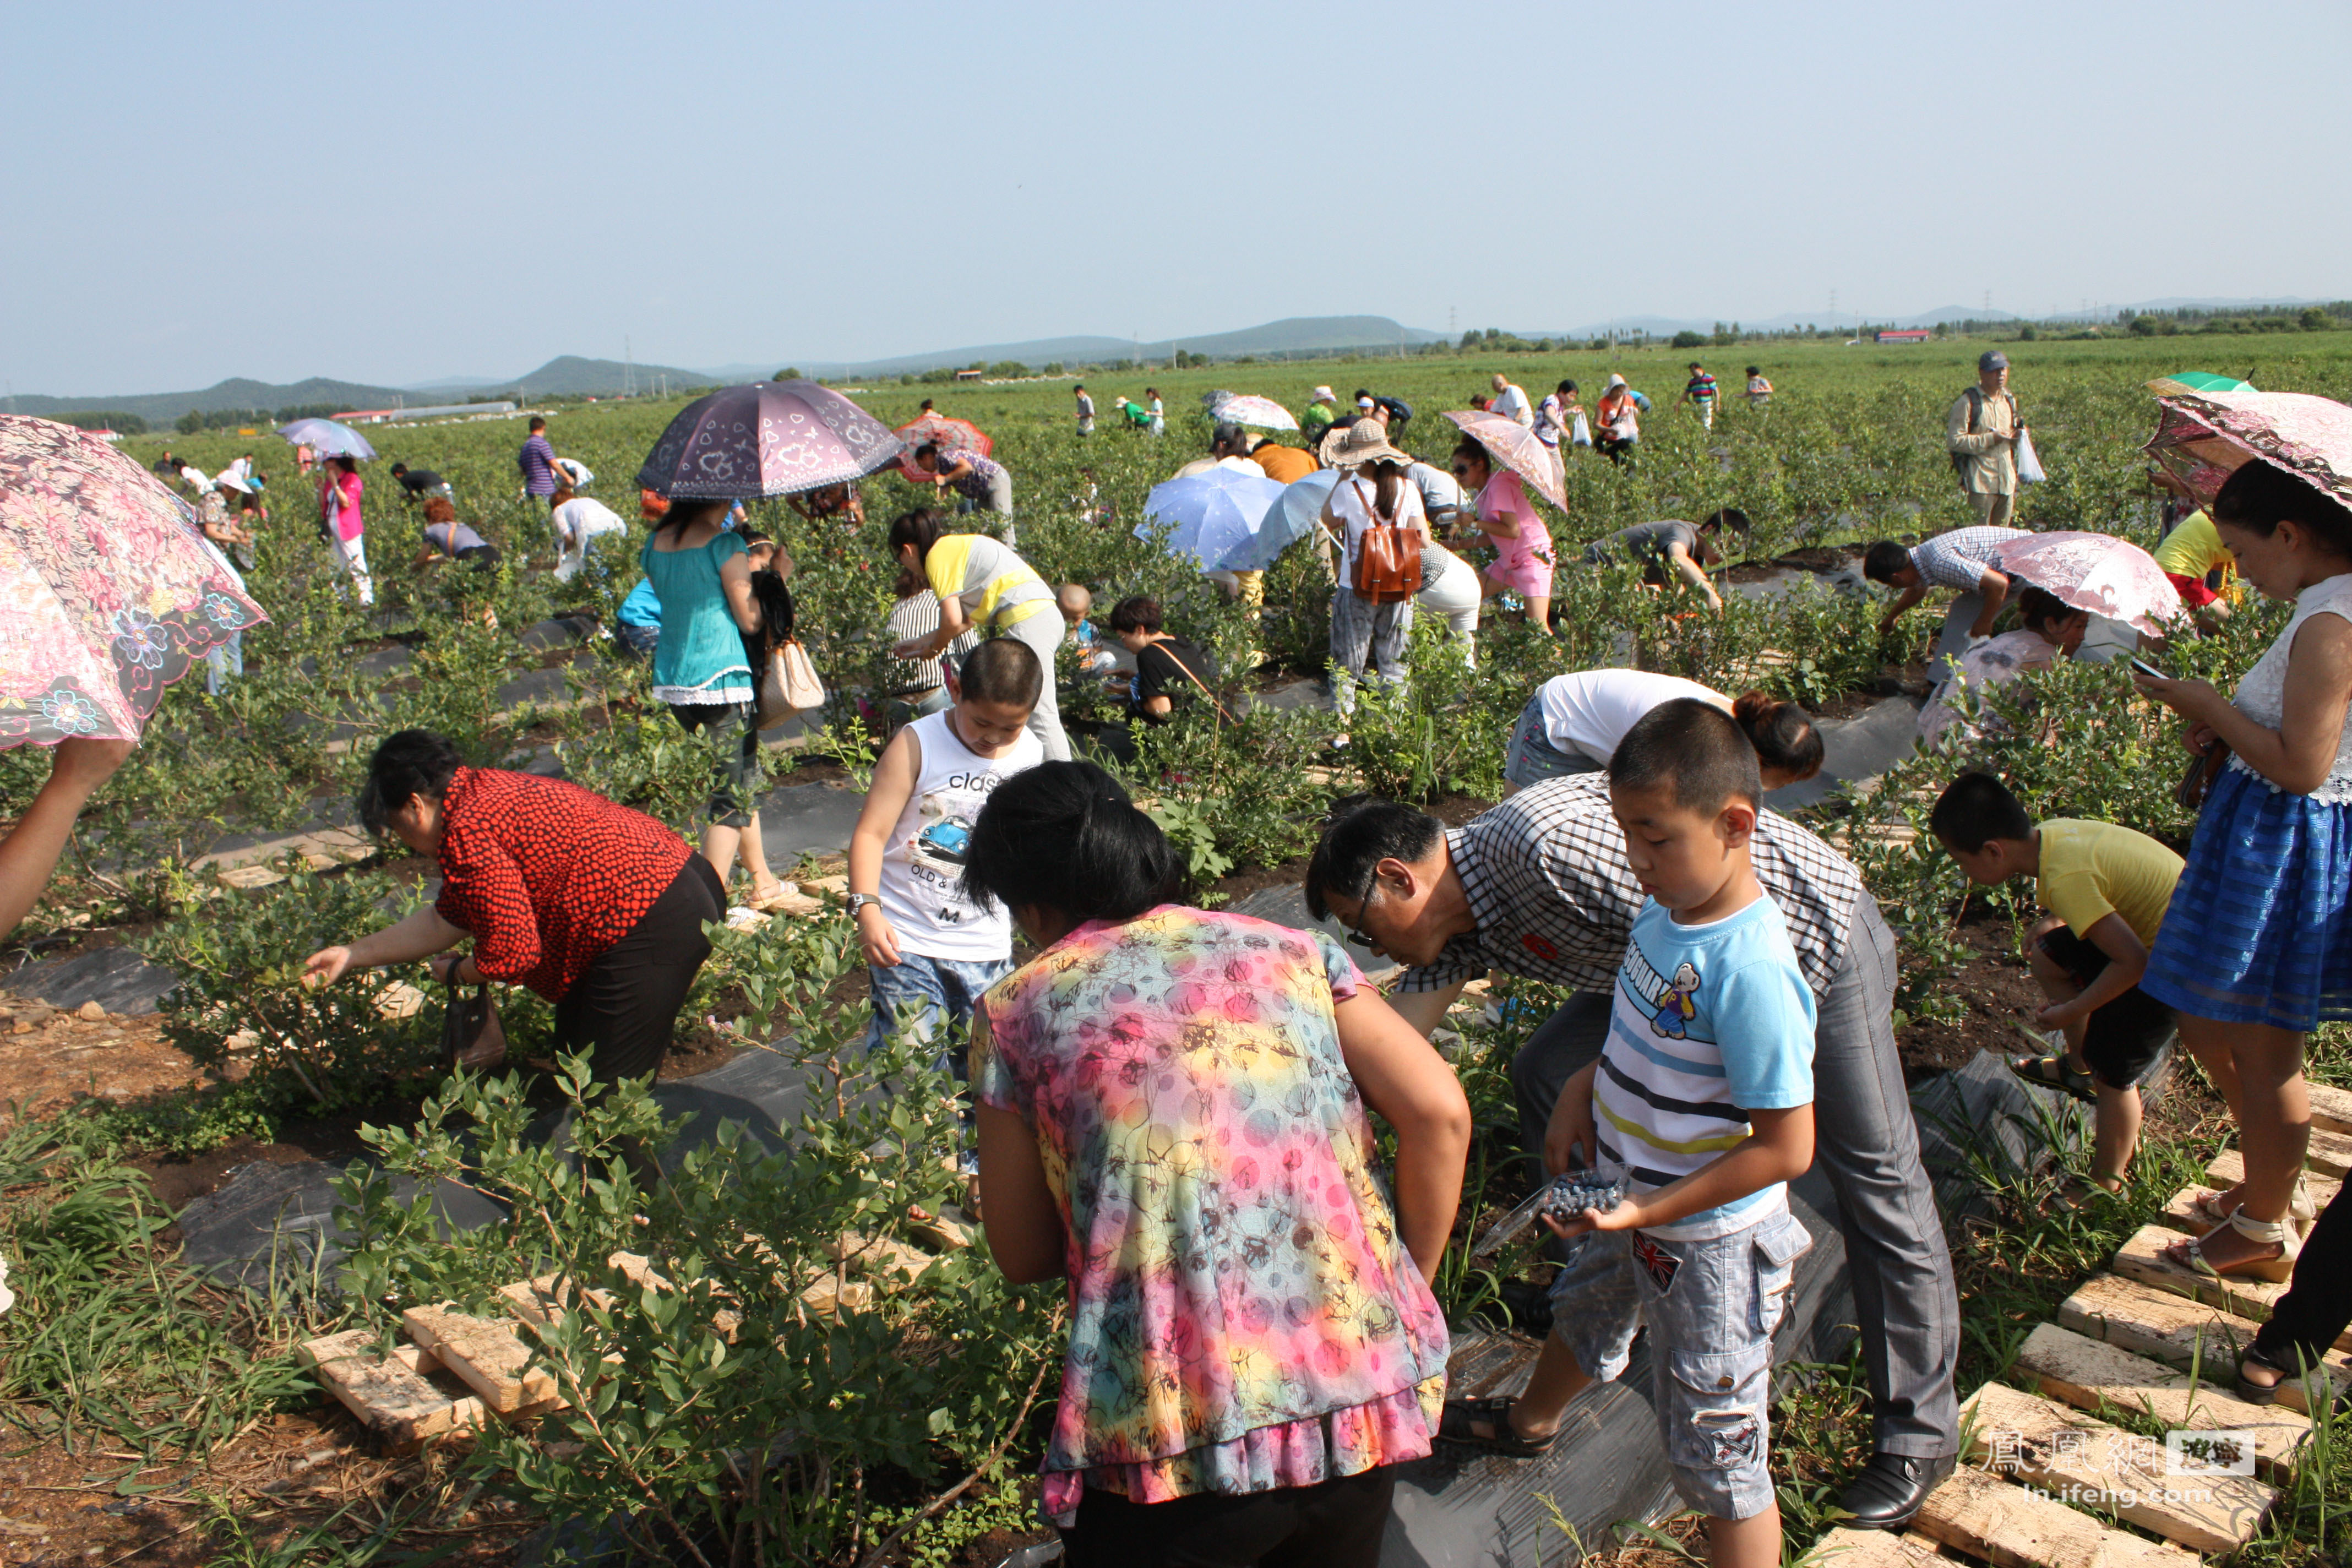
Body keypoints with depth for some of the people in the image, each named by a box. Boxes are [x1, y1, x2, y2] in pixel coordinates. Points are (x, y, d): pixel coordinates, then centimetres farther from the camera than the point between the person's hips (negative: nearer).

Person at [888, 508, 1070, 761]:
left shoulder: (937, 555, -2)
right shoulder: (957, 547, 26)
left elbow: (953, 621, -10)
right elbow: (968, 619, 24)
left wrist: (933, 648, 11)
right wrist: (921, 643, 31)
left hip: (1028, 621, -10)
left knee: (1040, 716, -12)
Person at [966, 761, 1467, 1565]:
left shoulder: (1016, 1012, 4)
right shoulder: (1290, 949, 9)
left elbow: (1023, 1256, 10)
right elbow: (1439, 1113, -1)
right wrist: (1406, 1293, 11)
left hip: (1179, 1431, -3)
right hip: (1368, 1395, 4)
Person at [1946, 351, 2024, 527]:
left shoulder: (2009, 400, 15)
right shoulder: (1968, 402, -8)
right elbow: (1954, 441, -14)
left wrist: (2018, 434, 4)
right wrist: (1991, 438, -18)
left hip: (2007, 482, 7)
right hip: (1980, 483, -7)